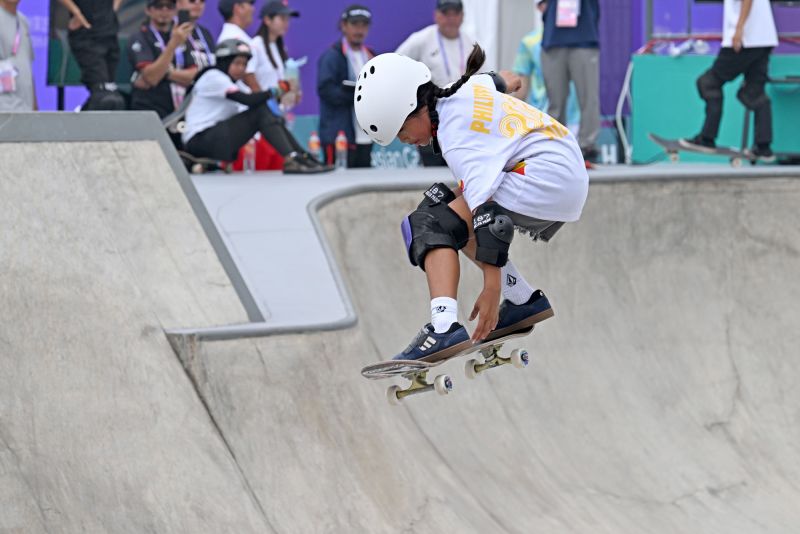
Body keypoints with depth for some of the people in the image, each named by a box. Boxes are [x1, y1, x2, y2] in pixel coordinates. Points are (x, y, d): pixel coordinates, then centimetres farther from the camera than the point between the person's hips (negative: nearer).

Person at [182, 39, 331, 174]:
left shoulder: (236, 84, 21)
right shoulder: (213, 77, -10)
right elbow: (248, 100, -21)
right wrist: (272, 93, -8)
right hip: (200, 140, -9)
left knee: (271, 116, -3)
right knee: (261, 111, -20)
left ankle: (302, 157, -9)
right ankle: (290, 161, -28)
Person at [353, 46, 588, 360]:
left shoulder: (458, 138, -16)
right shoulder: (463, 89, 11)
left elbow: (487, 209, -24)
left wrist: (492, 287, -26)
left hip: (543, 178, -11)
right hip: (573, 179, 11)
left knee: (429, 225, -14)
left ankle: (444, 328, -32)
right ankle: (525, 301, 18)